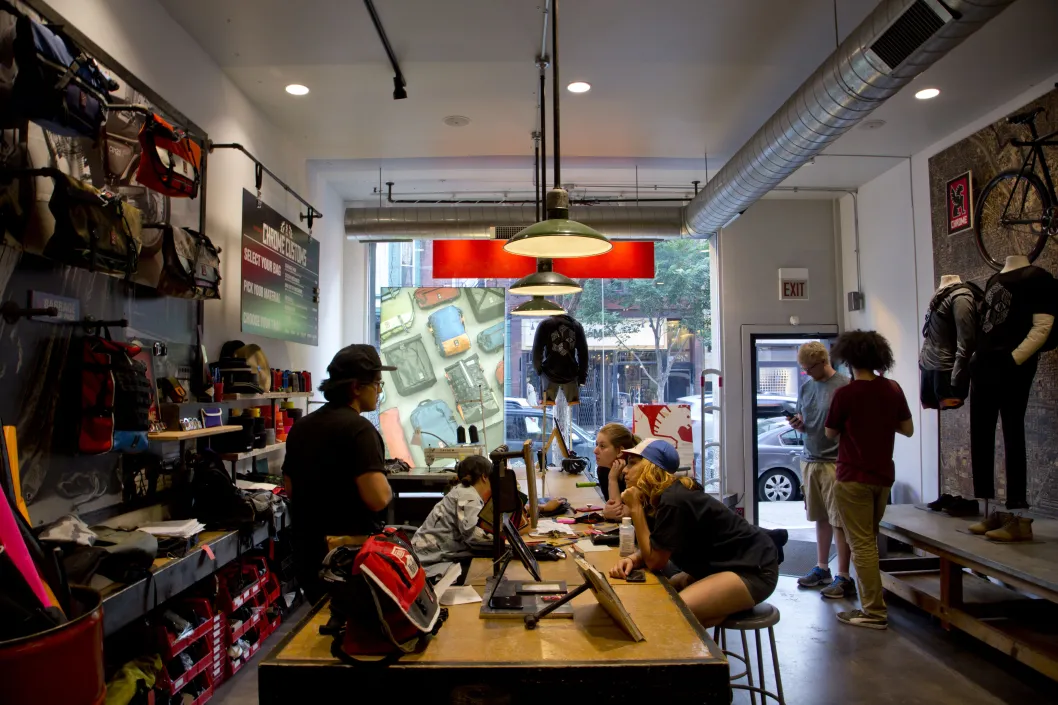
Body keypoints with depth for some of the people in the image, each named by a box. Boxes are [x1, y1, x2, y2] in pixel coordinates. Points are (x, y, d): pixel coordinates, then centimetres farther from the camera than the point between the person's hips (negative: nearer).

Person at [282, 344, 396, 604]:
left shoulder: (300, 427, 6)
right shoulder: (358, 428, -20)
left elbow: (290, 490, 17)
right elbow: (378, 498, -28)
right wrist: (386, 487, -8)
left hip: (308, 555, 8)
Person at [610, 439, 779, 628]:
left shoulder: (673, 500, -26)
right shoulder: (656, 498, 4)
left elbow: (655, 561, -19)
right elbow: (652, 550, 8)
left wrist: (635, 508, -18)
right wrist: (632, 560, -13)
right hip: (722, 566, 10)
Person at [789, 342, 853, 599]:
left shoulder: (844, 385, -8)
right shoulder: (806, 386, 12)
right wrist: (798, 424, -2)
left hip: (834, 462, -6)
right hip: (810, 460, 6)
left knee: (838, 520, -1)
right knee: (820, 518, 14)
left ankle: (843, 577, 6)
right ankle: (822, 568, 24)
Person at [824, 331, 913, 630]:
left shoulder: (846, 394, -15)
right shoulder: (893, 389, -1)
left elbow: (830, 433, -3)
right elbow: (907, 429, 8)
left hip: (854, 478, -6)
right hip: (883, 476, 6)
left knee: (861, 545, 0)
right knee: (869, 541, 20)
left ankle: (874, 612, 3)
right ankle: (871, 602, 29)